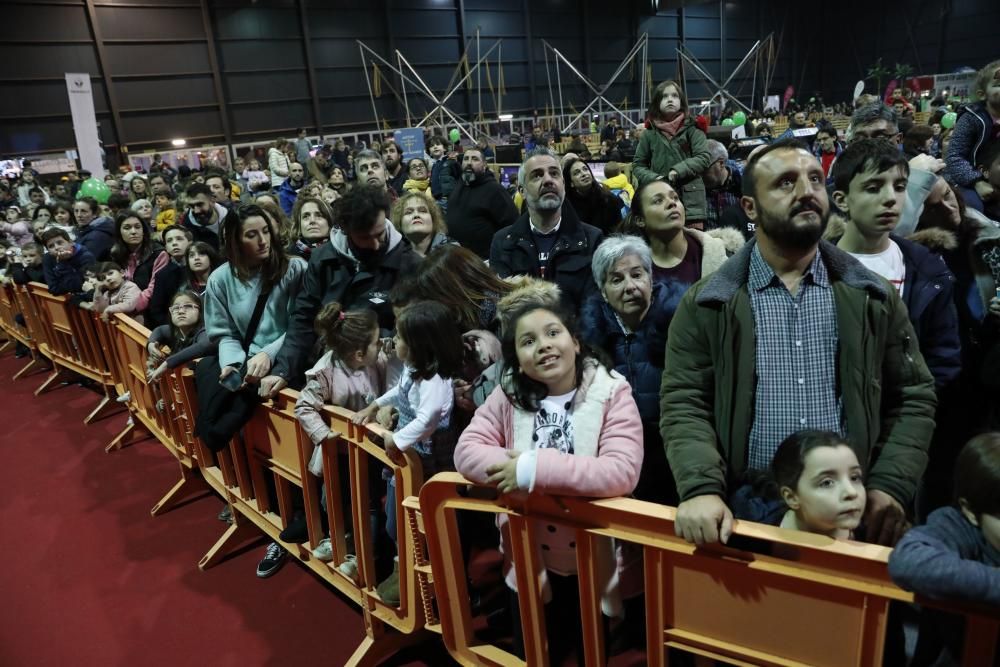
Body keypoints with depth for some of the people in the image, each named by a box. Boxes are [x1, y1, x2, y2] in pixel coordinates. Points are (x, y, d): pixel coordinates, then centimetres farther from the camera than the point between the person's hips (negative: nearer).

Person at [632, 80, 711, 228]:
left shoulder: (692, 129, 3)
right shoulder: (649, 133, 7)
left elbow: (704, 158, -4)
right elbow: (638, 165, 11)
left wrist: (678, 171, -16)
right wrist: (653, 179, -8)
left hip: (690, 200, -1)